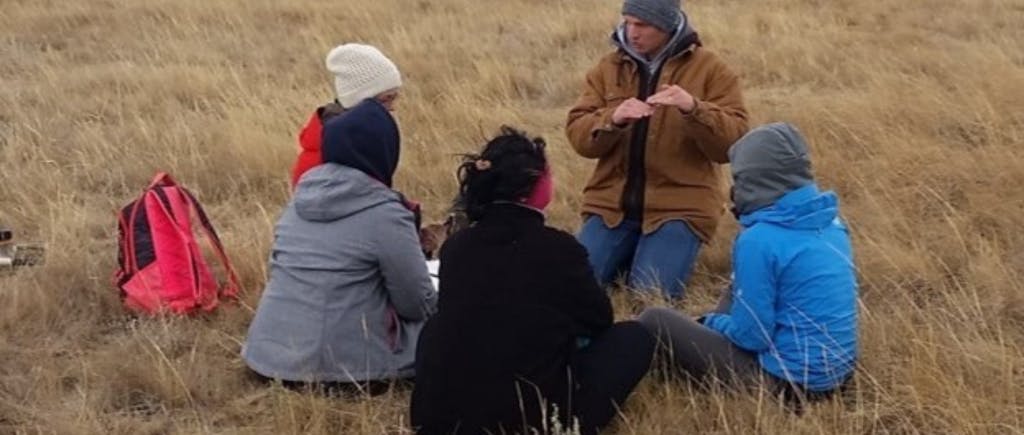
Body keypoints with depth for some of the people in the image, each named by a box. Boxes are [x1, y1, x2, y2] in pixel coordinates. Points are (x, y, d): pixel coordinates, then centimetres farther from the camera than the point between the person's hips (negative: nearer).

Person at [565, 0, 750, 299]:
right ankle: (630, 251, 15)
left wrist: (693, 109, -27)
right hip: (613, 203, 3)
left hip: (680, 206, -3)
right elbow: (578, 134, 1)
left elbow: (732, 143, -10)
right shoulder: (609, 68, 9)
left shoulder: (709, 69, 0)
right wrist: (611, 120, -20)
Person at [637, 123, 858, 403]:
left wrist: (711, 322, 5)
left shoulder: (760, 239, -21)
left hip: (789, 380, -8)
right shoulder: (829, 220, 3)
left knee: (654, 320, -1)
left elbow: (750, 336, -17)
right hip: (839, 369, 8)